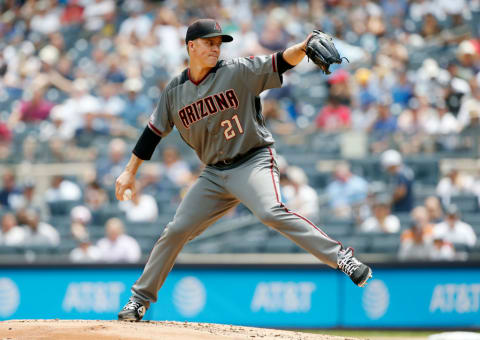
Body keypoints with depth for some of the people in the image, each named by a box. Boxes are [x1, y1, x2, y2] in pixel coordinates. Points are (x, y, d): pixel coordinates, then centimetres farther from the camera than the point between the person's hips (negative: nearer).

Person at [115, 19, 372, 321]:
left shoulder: (238, 72, -5)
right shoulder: (175, 91, 7)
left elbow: (280, 62, -16)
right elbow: (154, 132, 15)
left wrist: (305, 46, -35)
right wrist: (130, 172, 14)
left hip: (254, 162, -5)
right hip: (215, 173, 5)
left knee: (271, 212, -32)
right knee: (176, 230, 2)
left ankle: (341, 257, -34)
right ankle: (141, 298, 18)